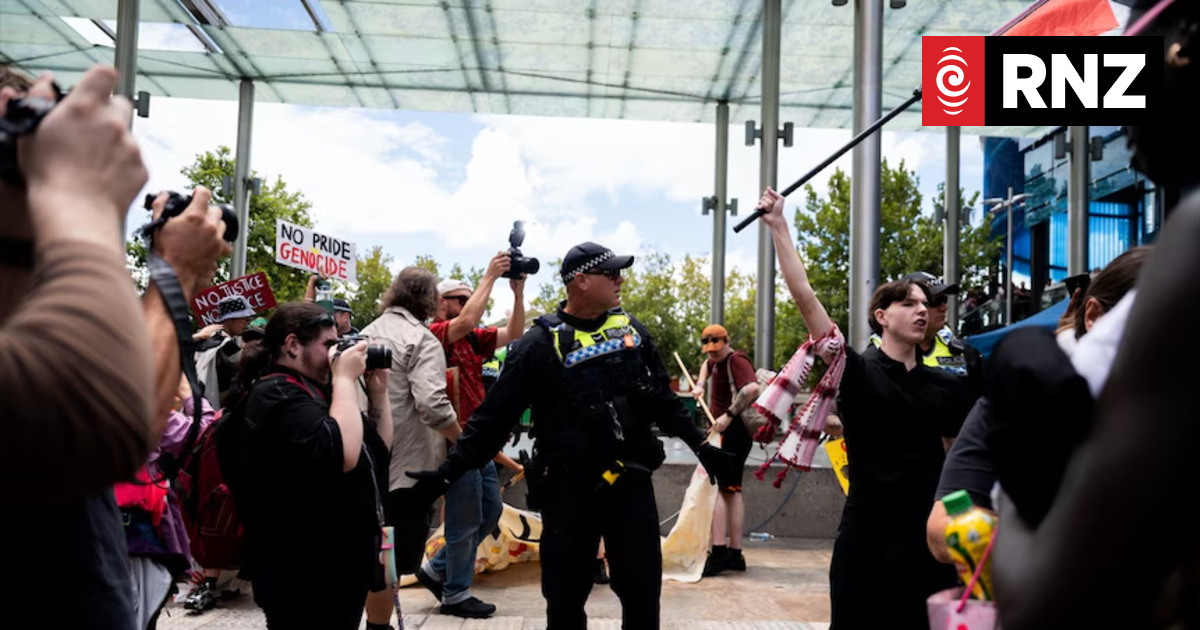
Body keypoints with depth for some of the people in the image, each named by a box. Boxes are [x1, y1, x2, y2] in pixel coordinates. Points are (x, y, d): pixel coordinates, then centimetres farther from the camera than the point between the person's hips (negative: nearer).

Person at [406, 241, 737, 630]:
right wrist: (449, 471, -14)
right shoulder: (542, 343, -9)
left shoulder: (631, 329, 6)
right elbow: (493, 417, -9)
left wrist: (700, 444, 16)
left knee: (643, 589, 10)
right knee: (566, 595, 7)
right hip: (570, 491, -4)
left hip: (632, 483, 4)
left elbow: (661, 398, 16)